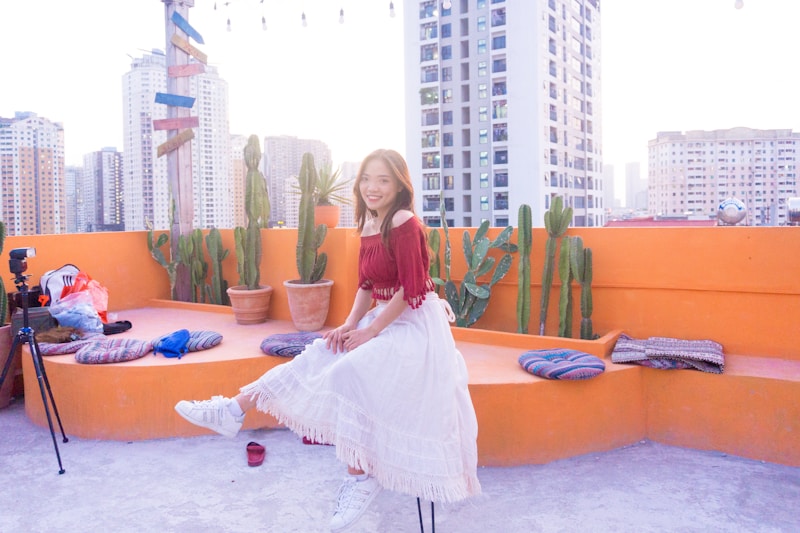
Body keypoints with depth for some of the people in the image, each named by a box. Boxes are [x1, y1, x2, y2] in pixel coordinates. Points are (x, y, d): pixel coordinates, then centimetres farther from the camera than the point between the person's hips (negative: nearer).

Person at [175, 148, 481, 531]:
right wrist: (350, 324, -4)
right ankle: (235, 408, 1)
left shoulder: (404, 223, -18)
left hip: (413, 325, -8)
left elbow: (411, 290, -20)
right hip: (383, 318, 8)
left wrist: (369, 331, -16)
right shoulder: (369, 226, 8)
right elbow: (366, 286, 12)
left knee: (349, 373, -23)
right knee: (317, 357, -1)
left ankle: (361, 477, -9)